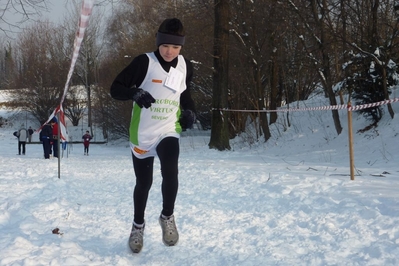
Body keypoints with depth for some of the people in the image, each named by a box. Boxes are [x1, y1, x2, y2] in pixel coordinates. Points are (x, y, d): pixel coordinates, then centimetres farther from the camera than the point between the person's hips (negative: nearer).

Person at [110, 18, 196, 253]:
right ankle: (138, 225, 36)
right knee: (144, 182, 10)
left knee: (170, 171, -25)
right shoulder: (144, 62, -13)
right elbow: (116, 89, -11)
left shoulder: (185, 67, 2)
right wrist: (135, 93, -31)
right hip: (142, 134, -2)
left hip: (168, 131, 2)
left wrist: (190, 111, 3)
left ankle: (167, 217, 0)